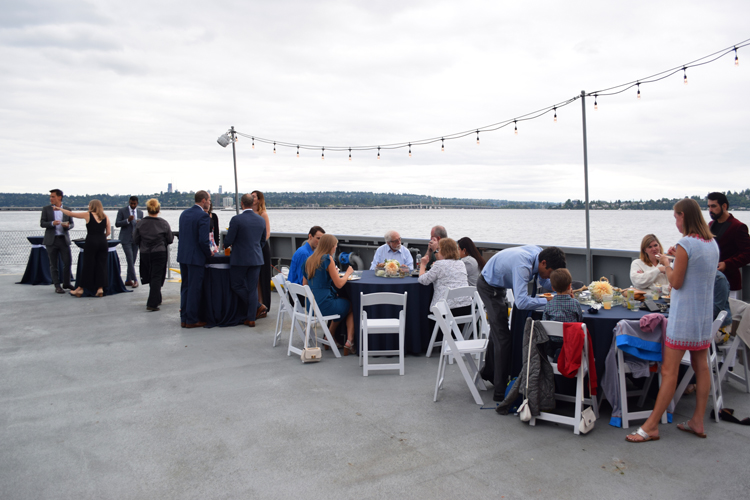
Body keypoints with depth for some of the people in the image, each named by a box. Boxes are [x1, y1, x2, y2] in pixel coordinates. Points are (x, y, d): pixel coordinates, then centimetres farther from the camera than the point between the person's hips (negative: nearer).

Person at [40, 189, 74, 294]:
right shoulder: (46, 209, 5)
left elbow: (72, 224, 9)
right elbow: (42, 223, 0)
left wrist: (67, 226, -14)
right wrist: (52, 223, -19)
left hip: (64, 239, 1)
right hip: (51, 240, -1)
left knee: (67, 262, 1)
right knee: (54, 264, 3)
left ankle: (66, 283, 18)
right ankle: (57, 286, 10)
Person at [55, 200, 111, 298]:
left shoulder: (87, 215, 1)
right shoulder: (105, 217, 8)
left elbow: (71, 214, 9)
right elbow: (108, 232, 8)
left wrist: (59, 208, 24)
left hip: (91, 242, -3)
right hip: (103, 243, 3)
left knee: (87, 266, 3)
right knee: (101, 265, 5)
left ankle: (80, 289, 13)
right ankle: (100, 288, 2)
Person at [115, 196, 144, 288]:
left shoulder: (140, 212, 11)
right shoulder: (122, 211, -1)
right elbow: (117, 223, -6)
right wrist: (127, 220, -21)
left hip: (136, 239, 4)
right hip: (126, 239, -4)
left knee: (133, 261, 7)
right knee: (130, 260, -12)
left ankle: (128, 280, 15)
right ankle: (135, 280, -9)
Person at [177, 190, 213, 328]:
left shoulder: (184, 213, 10)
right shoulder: (203, 216, -15)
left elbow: (182, 235, 14)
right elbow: (203, 240, -21)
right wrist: (209, 254, -4)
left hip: (182, 255, 8)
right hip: (196, 257, -8)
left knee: (185, 287, 15)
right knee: (194, 289, 1)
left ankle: (184, 318, 21)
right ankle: (191, 320, 8)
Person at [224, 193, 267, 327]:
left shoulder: (236, 219, -13)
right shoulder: (261, 220, 4)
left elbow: (228, 240, -10)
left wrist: (226, 246, 13)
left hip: (240, 259, -5)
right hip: (256, 259, 5)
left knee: (236, 285, 12)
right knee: (252, 288, 9)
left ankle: (257, 306, 6)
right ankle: (251, 318, 11)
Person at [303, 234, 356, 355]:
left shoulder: (310, 260, 11)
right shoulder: (327, 259, -11)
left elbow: (305, 284, 17)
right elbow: (339, 284, -11)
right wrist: (348, 272, 8)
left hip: (310, 305, 8)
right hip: (324, 305, -8)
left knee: (342, 302, 29)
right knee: (352, 305, 13)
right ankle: (350, 342, 2)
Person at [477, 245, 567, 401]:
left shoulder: (539, 252, -12)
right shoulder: (522, 266, -39)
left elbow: (544, 280, 6)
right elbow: (521, 302, -47)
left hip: (499, 285, 10)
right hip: (489, 287, -10)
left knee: (498, 330, 23)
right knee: (503, 337, -12)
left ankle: (489, 371, 44)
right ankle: (501, 391, -6)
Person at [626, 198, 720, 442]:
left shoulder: (685, 244, -17)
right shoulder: (713, 244, 8)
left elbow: (676, 283, -15)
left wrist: (666, 263, 1)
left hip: (684, 315, -9)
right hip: (705, 314, 9)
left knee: (669, 370, -6)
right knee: (701, 366, 13)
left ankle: (651, 426, -1)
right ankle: (697, 421, 22)